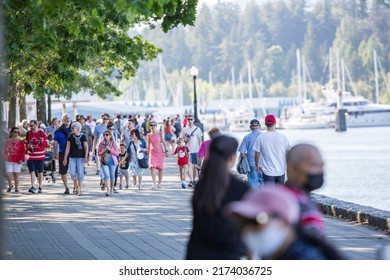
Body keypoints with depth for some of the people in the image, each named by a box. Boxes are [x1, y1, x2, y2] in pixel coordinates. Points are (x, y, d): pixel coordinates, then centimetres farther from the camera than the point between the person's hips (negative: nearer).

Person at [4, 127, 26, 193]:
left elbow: (23, 152, 0)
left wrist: (21, 159, -10)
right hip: (9, 160, 1)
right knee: (8, 174, -7)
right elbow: (5, 150, 14)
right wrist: (5, 156, 5)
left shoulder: (20, 142, 1)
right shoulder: (8, 141, 6)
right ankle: (10, 186, 20)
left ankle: (16, 189, 11)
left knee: (16, 174, 1)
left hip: (17, 161, -1)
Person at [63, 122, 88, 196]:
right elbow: (68, 147, 8)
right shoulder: (70, 136, 5)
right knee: (73, 173, -2)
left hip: (80, 157, -3)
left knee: (80, 173, -5)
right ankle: (75, 186, 22)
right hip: (72, 157, 3)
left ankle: (80, 189, 2)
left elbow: (86, 147, -1)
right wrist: (65, 158, 6)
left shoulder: (83, 137, -2)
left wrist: (86, 157, -12)